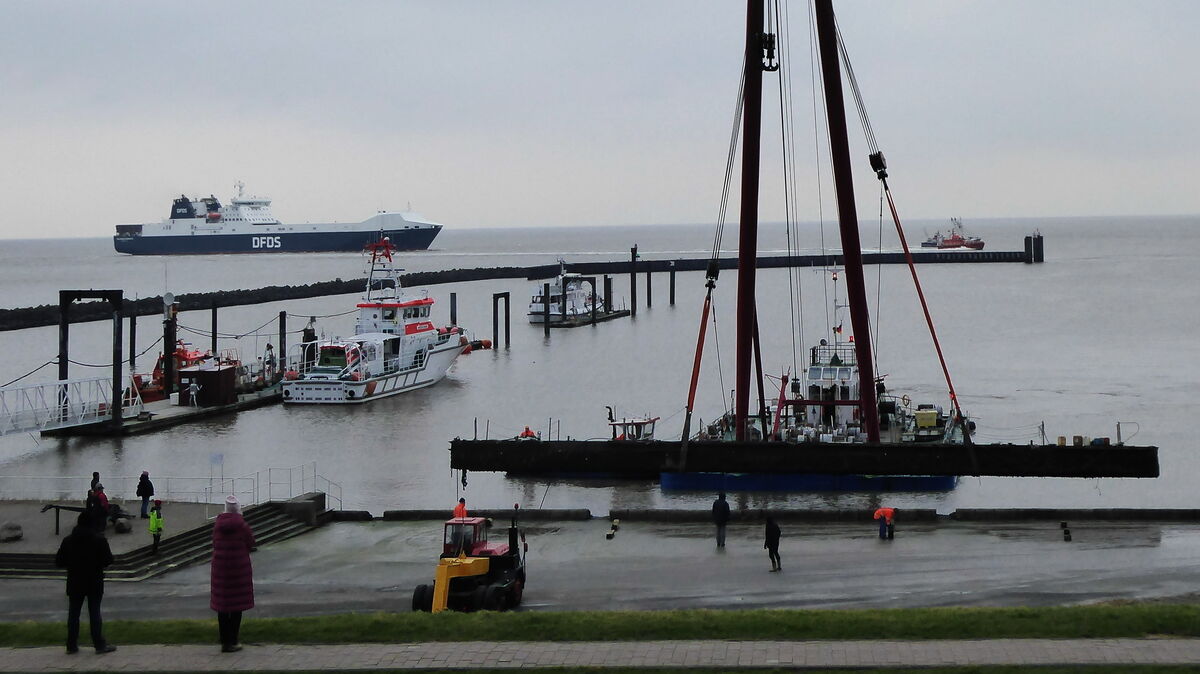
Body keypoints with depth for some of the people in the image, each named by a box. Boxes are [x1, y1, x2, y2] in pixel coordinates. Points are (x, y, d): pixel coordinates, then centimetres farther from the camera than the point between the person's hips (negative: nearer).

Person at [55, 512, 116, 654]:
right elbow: (108, 560, -10)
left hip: (74, 584, 2)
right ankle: (99, 644, 2)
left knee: (73, 614, 9)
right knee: (94, 613, 2)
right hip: (94, 584, -2)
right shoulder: (99, 540, -10)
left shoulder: (68, 541, -1)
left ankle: (71, 645, 9)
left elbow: (58, 562, 0)